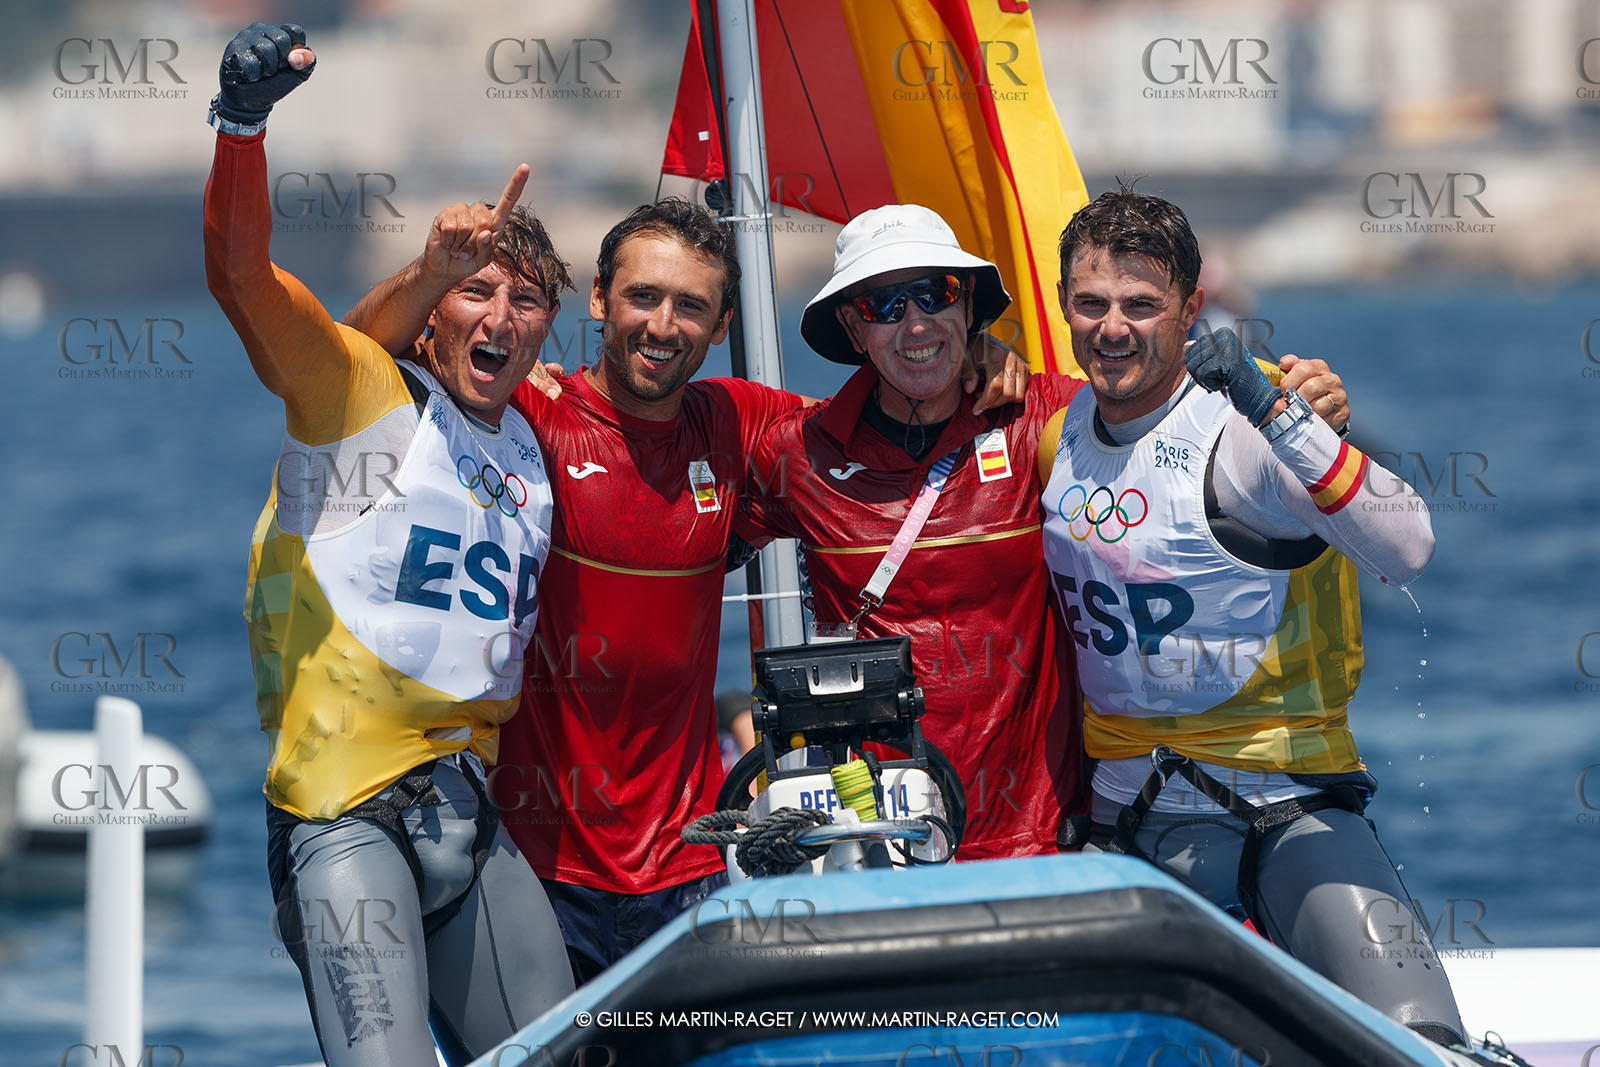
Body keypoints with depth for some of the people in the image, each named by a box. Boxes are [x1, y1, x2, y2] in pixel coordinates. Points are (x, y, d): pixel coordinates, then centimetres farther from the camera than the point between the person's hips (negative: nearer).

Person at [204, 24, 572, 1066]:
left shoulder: (532, 453, 17)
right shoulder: (362, 393, -3)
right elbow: (240, 274, -20)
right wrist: (244, 118, -34)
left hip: (465, 807, 7)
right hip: (345, 802, -7)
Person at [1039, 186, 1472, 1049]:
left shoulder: (1237, 435, -13)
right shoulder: (1064, 427, 7)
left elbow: (1406, 550, -30)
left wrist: (1277, 413, -36)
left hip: (1285, 807, -6)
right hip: (1129, 826, 6)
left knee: (1411, 1042, -25)